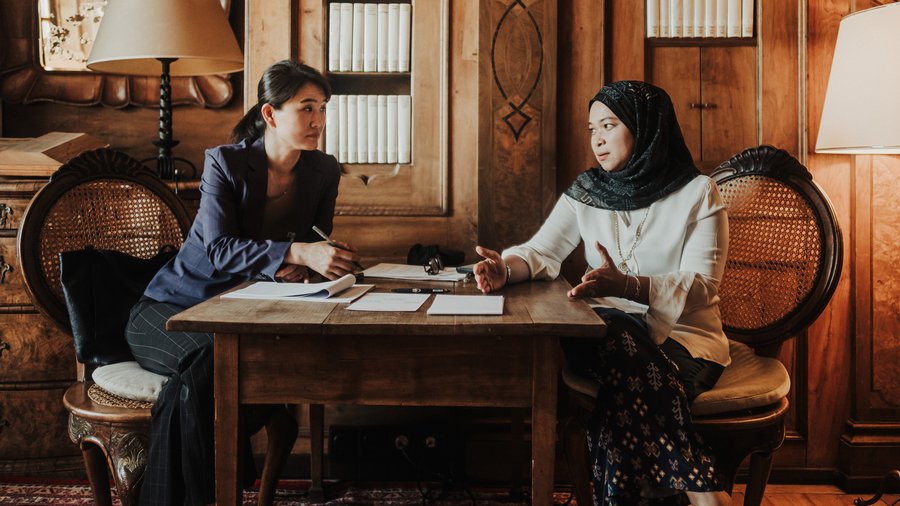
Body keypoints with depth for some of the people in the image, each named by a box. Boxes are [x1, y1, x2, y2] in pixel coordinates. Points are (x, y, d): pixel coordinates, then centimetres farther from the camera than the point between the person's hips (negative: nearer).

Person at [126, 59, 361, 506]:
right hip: (175, 306, -3)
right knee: (208, 359, -36)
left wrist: (300, 268, -19)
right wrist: (296, 252, -40)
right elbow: (219, 249, -24)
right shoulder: (225, 162, -12)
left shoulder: (323, 172, 2)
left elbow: (316, 249, 7)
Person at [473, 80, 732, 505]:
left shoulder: (698, 194, -3)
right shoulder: (587, 191, 9)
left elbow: (700, 286, -14)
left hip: (686, 341, -2)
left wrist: (625, 286, -34)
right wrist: (506, 268, -26)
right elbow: (542, 251, -1)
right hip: (613, 333, 3)